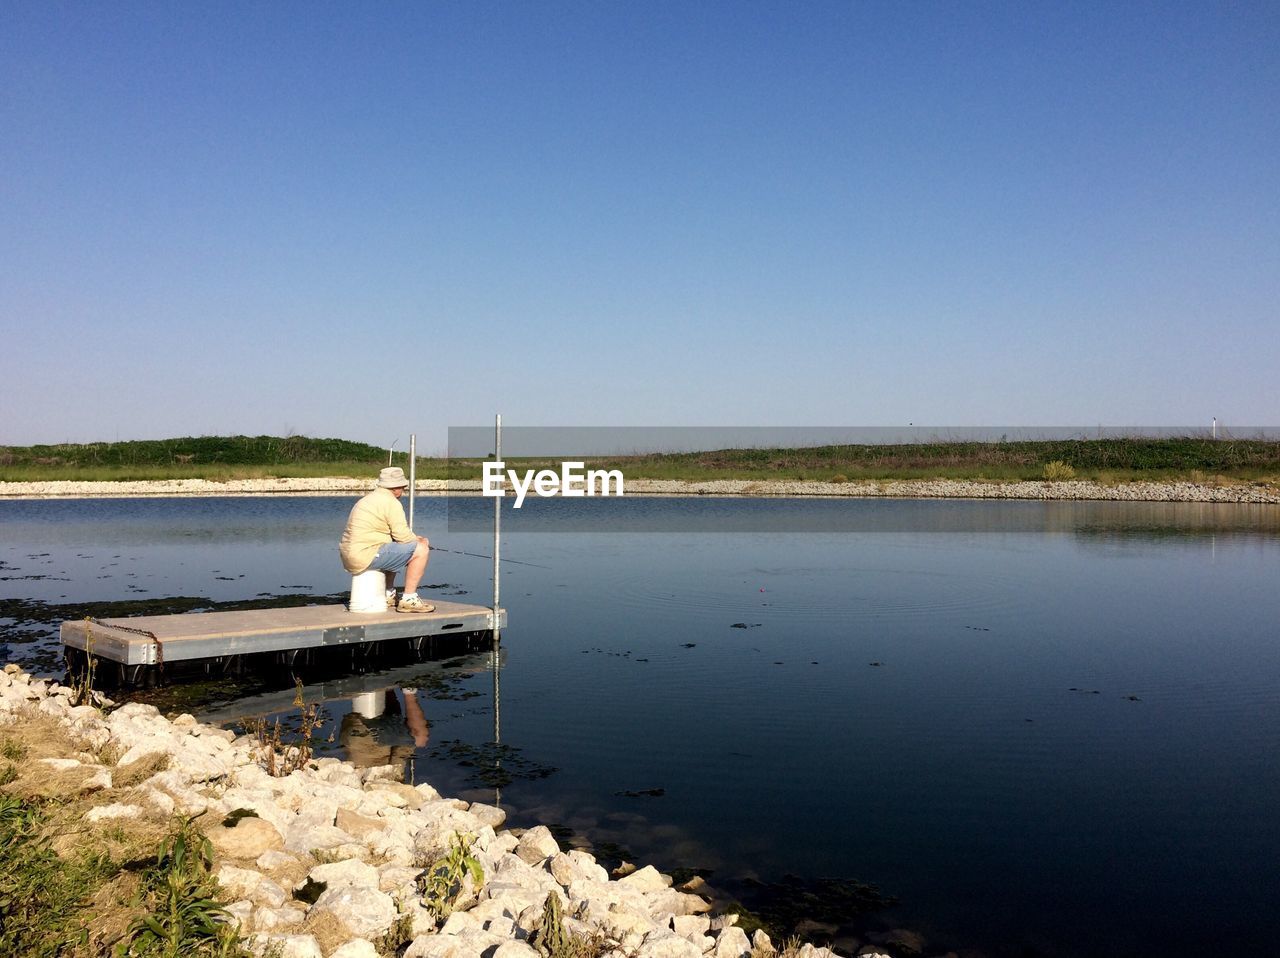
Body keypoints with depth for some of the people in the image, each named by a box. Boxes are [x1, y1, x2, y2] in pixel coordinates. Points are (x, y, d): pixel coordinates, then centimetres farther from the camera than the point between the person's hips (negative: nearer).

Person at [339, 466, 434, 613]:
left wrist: (414, 538, 21)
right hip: (365, 555, -10)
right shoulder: (391, 503, -9)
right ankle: (408, 599, -5)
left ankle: (389, 595, 32)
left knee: (395, 550, 35)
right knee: (421, 550, -8)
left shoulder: (368, 499, 22)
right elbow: (403, 536, -12)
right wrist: (421, 541, 8)